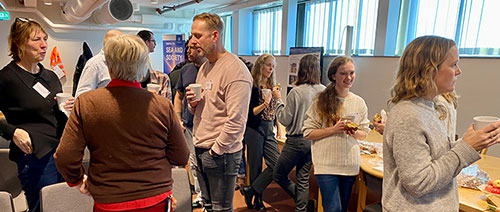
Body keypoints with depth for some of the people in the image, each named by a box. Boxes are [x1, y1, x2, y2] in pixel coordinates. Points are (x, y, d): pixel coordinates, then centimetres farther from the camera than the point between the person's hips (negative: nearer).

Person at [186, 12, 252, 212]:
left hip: (221, 153, -8)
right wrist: (193, 103, -2)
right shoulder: (204, 67, 12)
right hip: (200, 150, 8)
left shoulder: (235, 70, -18)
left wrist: (216, 150, -15)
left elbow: (236, 120, -22)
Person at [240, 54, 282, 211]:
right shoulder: (252, 87, -7)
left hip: (269, 130, 6)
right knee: (256, 167, 3)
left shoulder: (272, 86, 12)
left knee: (277, 164, -3)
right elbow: (250, 113, -12)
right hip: (255, 129, -6)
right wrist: (264, 103, -23)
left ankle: (251, 191, 8)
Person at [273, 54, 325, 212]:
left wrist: (279, 101, -1)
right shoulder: (324, 91, -3)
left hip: (297, 140, -6)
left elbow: (285, 119, -12)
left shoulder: (296, 92, -18)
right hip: (314, 140, 6)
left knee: (279, 175, 13)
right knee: (303, 178, 18)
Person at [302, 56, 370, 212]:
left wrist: (354, 133, -11)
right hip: (327, 164, -4)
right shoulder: (321, 101, -8)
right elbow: (308, 133, -9)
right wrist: (333, 129, -19)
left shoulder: (359, 102, 3)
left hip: (350, 164, 4)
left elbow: (364, 134, 10)